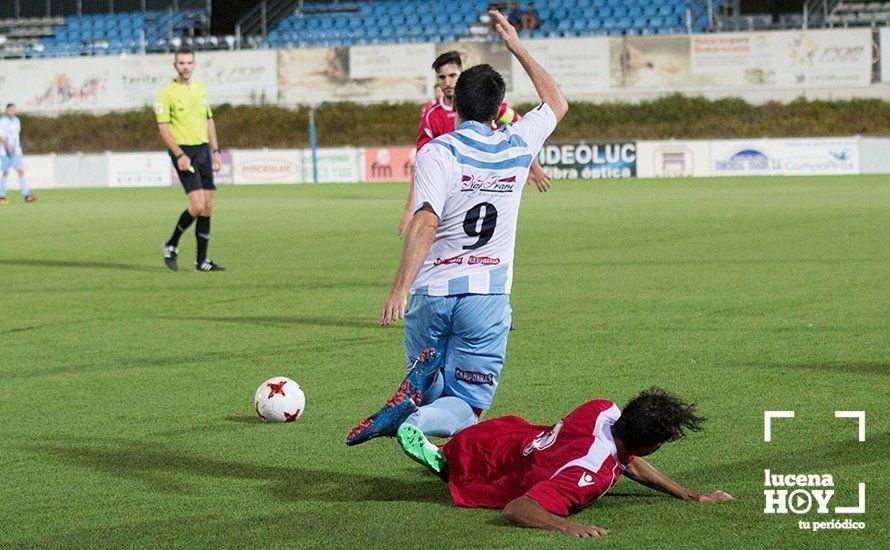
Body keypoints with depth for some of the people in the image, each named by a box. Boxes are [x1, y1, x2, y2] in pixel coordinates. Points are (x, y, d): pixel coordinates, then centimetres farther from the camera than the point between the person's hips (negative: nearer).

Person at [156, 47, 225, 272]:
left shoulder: (200, 89, 13)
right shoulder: (167, 93, -7)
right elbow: (163, 127, -10)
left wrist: (215, 150, 13)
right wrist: (179, 155, -17)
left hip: (203, 150, 7)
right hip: (183, 152, -7)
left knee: (207, 207, 3)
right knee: (197, 205, -16)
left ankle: (201, 261, 8)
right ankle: (172, 244, 7)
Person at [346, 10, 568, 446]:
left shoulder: (437, 152, -6)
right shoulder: (517, 145, 5)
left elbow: (425, 223, -20)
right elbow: (557, 104, 26)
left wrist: (399, 290, -22)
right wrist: (517, 47, 33)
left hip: (433, 292, -1)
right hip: (488, 295, 1)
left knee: (433, 391, 19)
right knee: (465, 406, 2)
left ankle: (421, 383, -18)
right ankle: (415, 424, -32)